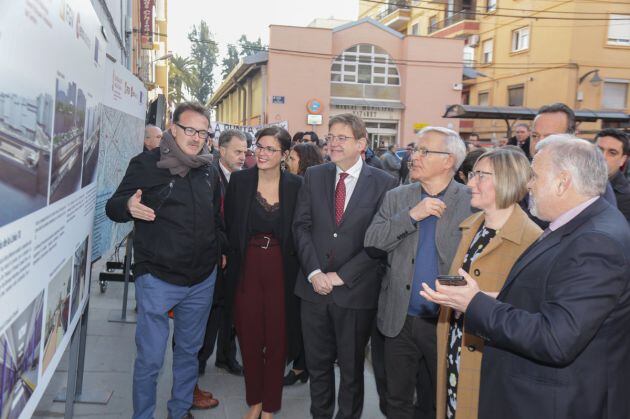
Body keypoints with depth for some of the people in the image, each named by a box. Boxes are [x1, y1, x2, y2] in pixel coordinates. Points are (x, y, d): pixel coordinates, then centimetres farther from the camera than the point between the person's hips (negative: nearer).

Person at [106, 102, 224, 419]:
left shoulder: (209, 171, 6)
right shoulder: (146, 164, -8)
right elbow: (112, 207, -7)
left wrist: (222, 248, 12)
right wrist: (128, 206, -28)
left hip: (203, 279, 5)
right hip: (157, 279, -5)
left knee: (189, 351, 18)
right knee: (150, 358, 0)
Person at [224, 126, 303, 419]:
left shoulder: (295, 185, -4)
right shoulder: (240, 180, -1)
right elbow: (229, 226, 4)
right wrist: (232, 259, 1)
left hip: (281, 270, -1)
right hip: (247, 268, 1)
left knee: (277, 340, 9)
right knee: (249, 337, 11)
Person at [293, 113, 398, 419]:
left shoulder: (384, 184, -7)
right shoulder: (314, 176, 4)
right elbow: (301, 226, 2)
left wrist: (342, 276, -12)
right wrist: (314, 272, -9)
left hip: (356, 291, -3)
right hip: (314, 285, 3)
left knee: (352, 367, 14)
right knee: (317, 364, 16)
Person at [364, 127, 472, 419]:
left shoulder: (471, 203, -7)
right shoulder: (396, 198, 2)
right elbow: (371, 241, -8)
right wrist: (411, 215, -19)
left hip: (446, 321, -2)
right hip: (400, 319, 2)